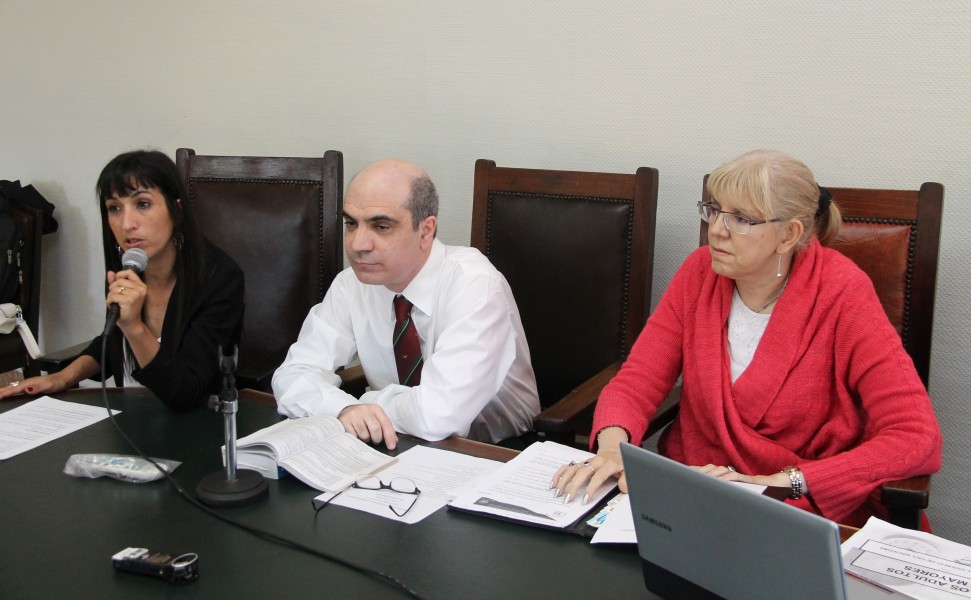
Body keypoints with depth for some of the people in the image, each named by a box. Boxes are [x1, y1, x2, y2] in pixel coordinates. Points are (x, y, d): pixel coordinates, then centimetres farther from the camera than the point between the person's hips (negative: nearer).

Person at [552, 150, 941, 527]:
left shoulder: (840, 294, -12)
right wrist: (611, 446, -23)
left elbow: (917, 439, -18)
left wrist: (782, 483, -25)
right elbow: (636, 383, 0)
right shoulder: (700, 272, 1)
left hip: (812, 512, -3)